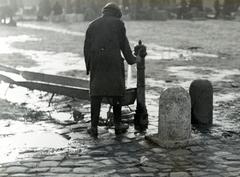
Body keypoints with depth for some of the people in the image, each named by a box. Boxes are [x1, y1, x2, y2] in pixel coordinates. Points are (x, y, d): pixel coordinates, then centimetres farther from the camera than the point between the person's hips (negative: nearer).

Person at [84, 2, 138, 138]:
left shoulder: (93, 24, 16)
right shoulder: (118, 23, 5)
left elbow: (87, 47, 13)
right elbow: (124, 44, 2)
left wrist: (88, 66, 17)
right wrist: (132, 59, 16)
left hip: (96, 64, 3)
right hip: (114, 62, -3)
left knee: (96, 95, 5)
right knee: (116, 92, 9)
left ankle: (94, 127, 2)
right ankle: (118, 125, 14)